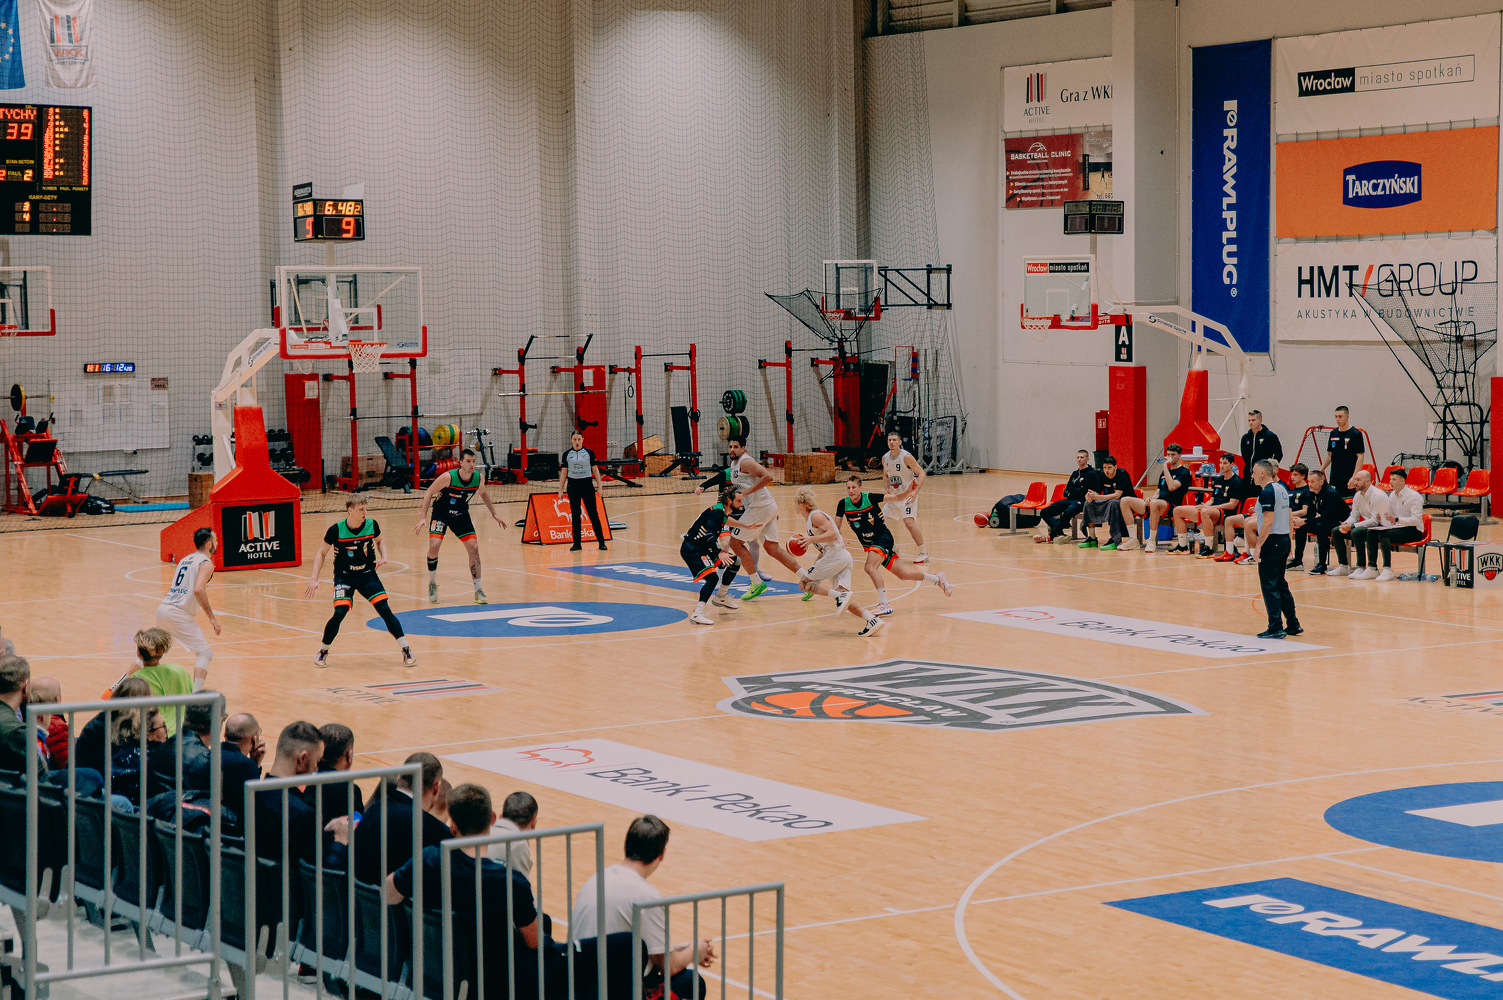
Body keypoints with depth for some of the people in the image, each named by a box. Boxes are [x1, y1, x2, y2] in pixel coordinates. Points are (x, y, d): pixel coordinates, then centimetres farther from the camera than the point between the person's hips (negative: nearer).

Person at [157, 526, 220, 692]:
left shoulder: (185, 559, 21)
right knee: (205, 654, -5)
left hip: (163, 608, 8)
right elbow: (198, 590, -21)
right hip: (179, 614, -8)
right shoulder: (206, 563, -5)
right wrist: (212, 617, -18)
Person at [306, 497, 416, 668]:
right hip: (344, 576, -2)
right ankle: (323, 651, 4)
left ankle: (406, 651, -2)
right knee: (340, 612, -19)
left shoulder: (372, 524, -9)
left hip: (367, 575, 2)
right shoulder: (336, 530, -16)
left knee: (385, 610, -11)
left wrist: (383, 557, -4)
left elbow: (379, 540, 14)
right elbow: (322, 553, -3)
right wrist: (314, 579, -10)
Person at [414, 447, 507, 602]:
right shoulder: (448, 477, -27)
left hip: (461, 515, 4)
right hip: (441, 513, -4)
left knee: (474, 548, -6)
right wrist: (423, 517, -21)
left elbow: (483, 493, 11)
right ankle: (432, 584, 2)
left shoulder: (479, 478, -14)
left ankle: (478, 590, 5)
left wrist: (494, 514, 13)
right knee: (434, 545, -21)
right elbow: (429, 493, -15)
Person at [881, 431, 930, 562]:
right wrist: (888, 490, 2)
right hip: (894, 496, 7)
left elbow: (921, 474, -18)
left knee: (909, 522, -24)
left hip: (908, 495, -7)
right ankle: (893, 550, 26)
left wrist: (915, 491, -30)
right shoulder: (885, 458, 1)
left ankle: (924, 553, -13)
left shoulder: (906, 457, -19)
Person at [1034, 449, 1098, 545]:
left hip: (1081, 501, -8)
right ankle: (1060, 534, -27)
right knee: (1044, 512, -7)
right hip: (1069, 501, 8)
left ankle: (1050, 536, -23)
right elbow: (1066, 492, 15)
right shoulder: (1075, 474, 20)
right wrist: (1076, 491, -5)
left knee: (1067, 512, -39)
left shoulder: (1091, 474, -2)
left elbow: (1083, 492, -11)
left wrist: (1070, 490, 3)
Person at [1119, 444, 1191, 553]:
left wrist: (1165, 466, -14)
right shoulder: (1164, 473, 24)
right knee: (1125, 501, -7)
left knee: (1155, 503, -43)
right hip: (1158, 504, 8)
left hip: (1172, 506, -8)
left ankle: (1151, 541, -30)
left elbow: (1172, 487, -19)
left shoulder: (1184, 472, -1)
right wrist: (1150, 499, 2)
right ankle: (1132, 540, -11)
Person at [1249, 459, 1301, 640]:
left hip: (1272, 542, -9)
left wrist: (1259, 545, -18)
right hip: (1284, 540, 9)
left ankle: (1276, 628, -2)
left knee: (1269, 585, -3)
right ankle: (1293, 625, 19)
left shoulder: (1267, 493, -16)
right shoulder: (1281, 488, 11)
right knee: (1280, 584, 16)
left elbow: (1268, 522, -21)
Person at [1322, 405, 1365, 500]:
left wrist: (1354, 477, -18)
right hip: (1334, 479, 6)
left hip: (1349, 480, -6)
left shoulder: (1355, 434, -7)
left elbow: (1360, 456, -10)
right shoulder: (1333, 434, 11)